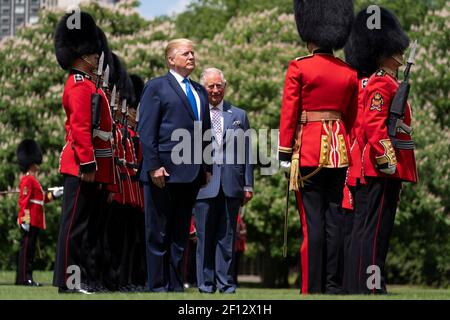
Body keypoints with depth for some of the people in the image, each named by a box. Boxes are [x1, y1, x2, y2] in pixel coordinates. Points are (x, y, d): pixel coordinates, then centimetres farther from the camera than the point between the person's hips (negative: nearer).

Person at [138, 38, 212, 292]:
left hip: (192, 174, 6)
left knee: (181, 233, 8)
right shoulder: (157, 87, 0)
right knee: (159, 233, -2)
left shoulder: (200, 91, 18)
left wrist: (207, 167, 13)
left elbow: (205, 131, 20)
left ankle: (176, 285, 12)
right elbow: (146, 130, -7)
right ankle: (158, 287, 0)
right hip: (165, 173, -6)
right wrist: (154, 166, -14)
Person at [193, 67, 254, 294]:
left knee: (227, 237, 4)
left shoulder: (239, 115, 13)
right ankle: (206, 283, 7)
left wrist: (248, 185, 8)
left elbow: (246, 152, 12)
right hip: (204, 185, -2)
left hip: (231, 185, 2)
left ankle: (225, 282, 8)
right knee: (205, 237, 1)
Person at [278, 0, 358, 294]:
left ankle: (313, 289, -4)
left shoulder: (299, 68, -6)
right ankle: (334, 286, 5)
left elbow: (288, 115, -6)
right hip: (340, 150, 4)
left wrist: (285, 156, -2)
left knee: (313, 222, -4)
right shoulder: (349, 73, 7)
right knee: (335, 219, 5)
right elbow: (352, 119, 12)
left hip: (309, 151, -4)